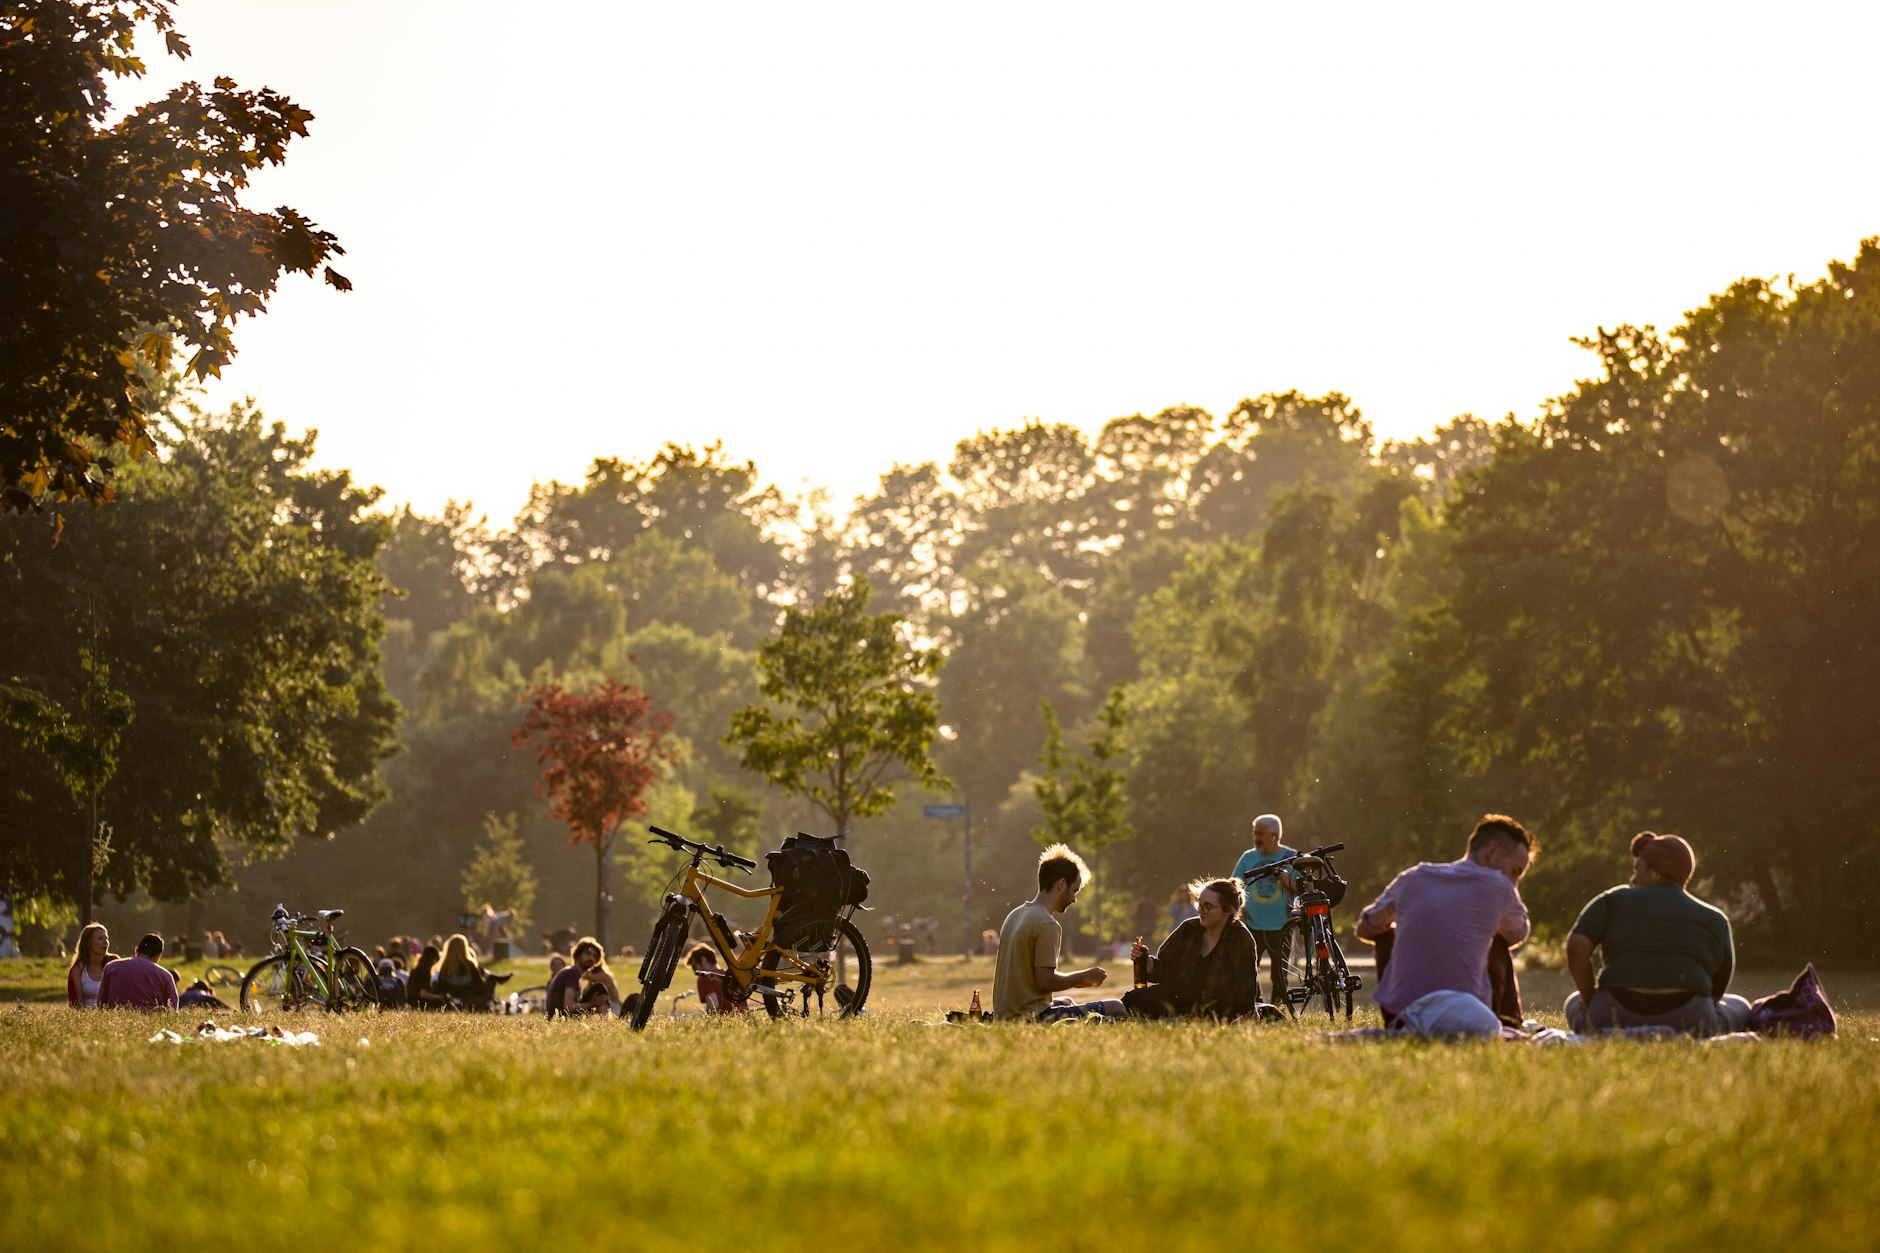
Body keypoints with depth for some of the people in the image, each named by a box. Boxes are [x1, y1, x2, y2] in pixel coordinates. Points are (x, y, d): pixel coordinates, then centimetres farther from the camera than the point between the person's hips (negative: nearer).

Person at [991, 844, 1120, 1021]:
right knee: (1116, 1008, -7)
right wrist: (1083, 976, -4)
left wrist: (1075, 979, 17)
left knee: (1066, 1001, 39)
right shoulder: (1048, 925, -16)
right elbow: (1045, 982, -19)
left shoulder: (1015, 915, 13)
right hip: (1031, 1016, -10)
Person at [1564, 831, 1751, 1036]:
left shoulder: (1613, 900, 10)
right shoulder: (1715, 921, 15)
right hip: (1682, 1025, 0)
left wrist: (1590, 1002, 8)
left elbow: (1576, 947, -4)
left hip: (1617, 1020, 0)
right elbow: (1716, 991, 21)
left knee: (1574, 1002, 34)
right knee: (1738, 1007, 31)